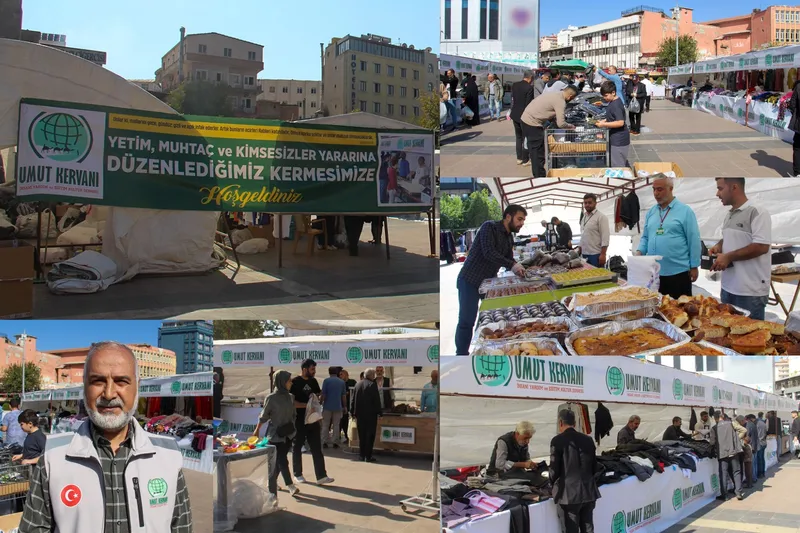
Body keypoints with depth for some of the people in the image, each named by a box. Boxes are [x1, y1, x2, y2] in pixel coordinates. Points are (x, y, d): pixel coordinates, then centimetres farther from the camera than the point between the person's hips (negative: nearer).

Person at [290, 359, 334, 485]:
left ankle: (321, 476, 0)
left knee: (317, 448, 1)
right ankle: (297, 475, 20)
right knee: (297, 448, 8)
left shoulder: (313, 381, 9)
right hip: (299, 421, -6)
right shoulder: (295, 382, -10)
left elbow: (319, 395, 20)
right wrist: (307, 405, -23)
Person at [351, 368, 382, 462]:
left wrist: (353, 412, 16)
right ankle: (368, 456, -2)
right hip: (370, 414, -5)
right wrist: (379, 412, -6)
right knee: (370, 435, 0)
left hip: (360, 414, 5)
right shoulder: (372, 385, -12)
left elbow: (353, 400, 10)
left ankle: (361, 455, 14)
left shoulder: (358, 385, 7)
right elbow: (377, 400, -13)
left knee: (361, 436, 12)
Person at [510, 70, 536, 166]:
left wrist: (511, 112, 14)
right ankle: (525, 160, 11)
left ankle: (519, 158, 23)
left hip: (515, 114, 6)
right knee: (526, 137, 6)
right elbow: (529, 103, -17)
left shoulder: (514, 85, 1)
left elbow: (512, 99, 6)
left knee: (518, 137, 18)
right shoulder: (529, 87, -17)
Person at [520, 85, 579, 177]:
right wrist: (571, 126, 1)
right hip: (533, 124, -10)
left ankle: (538, 176, 25)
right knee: (538, 155, -2)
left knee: (536, 152, 17)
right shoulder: (560, 102, -15)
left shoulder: (555, 95, 14)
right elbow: (561, 124, -16)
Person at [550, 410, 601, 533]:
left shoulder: (557, 440, -9)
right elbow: (595, 466, 12)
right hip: (589, 491, 5)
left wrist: (553, 484, 11)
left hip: (569, 493, -5)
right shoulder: (588, 439, 6)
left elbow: (554, 468, -8)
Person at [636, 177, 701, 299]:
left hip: (678, 272, -5)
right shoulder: (651, 212, 12)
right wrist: (640, 252, -2)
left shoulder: (685, 211, -4)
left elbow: (693, 240, -5)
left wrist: (694, 267, -6)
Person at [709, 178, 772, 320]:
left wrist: (728, 257, -18)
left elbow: (761, 247, -21)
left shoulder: (757, 212, -13)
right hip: (728, 287, 9)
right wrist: (718, 247, 6)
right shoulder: (729, 215, 14)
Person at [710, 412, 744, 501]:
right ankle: (739, 493, 7)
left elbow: (712, 442, -6)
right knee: (736, 472, 10)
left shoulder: (714, 428, -5)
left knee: (723, 474, 3)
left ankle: (724, 494, 4)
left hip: (722, 453, -1)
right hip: (733, 451, 2)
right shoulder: (730, 424, 1)